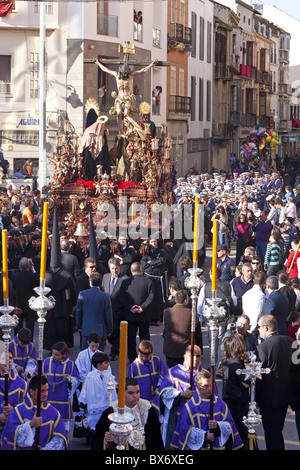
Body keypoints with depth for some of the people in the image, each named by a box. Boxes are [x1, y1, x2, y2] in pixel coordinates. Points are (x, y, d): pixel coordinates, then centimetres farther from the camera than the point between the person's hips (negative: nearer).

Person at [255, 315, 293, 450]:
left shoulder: (262, 347, -22)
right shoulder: (289, 341, -1)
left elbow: (258, 377, -17)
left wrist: (256, 398, -6)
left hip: (270, 398, -7)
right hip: (286, 394, 7)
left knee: (271, 434, 4)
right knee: (277, 431, 22)